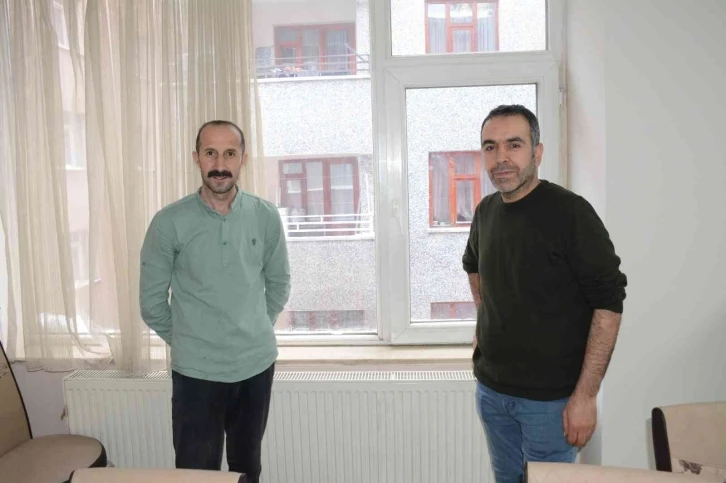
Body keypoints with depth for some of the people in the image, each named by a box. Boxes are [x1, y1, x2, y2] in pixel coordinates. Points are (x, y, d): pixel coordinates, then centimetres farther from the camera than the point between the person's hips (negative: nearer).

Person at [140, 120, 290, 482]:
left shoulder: (266, 216, -4)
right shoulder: (169, 222, -11)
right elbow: (151, 300, -2)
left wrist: (255, 333, 10)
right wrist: (186, 342, 6)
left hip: (257, 364, 3)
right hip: (196, 371, -2)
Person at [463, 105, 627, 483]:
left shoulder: (570, 212, -16)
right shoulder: (485, 211, 3)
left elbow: (608, 302, -17)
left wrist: (585, 395, -18)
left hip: (550, 397, -5)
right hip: (490, 388, 6)